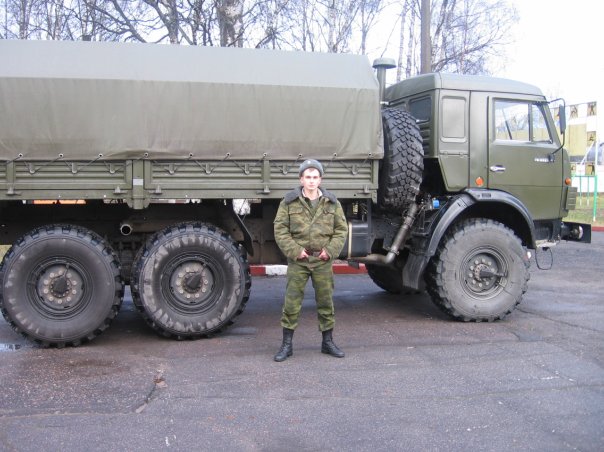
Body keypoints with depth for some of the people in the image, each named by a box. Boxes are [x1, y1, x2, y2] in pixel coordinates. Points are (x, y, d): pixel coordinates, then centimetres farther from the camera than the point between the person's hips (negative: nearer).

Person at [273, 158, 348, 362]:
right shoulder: (289, 202, -2)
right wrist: (294, 250, -12)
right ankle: (287, 344, 10)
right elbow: (280, 229, -3)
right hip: (298, 261, -2)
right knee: (291, 302, 0)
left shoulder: (332, 202, 4)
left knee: (326, 301, 9)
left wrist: (331, 250, -6)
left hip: (323, 261, 2)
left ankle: (328, 342, 23)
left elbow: (341, 229, 7)